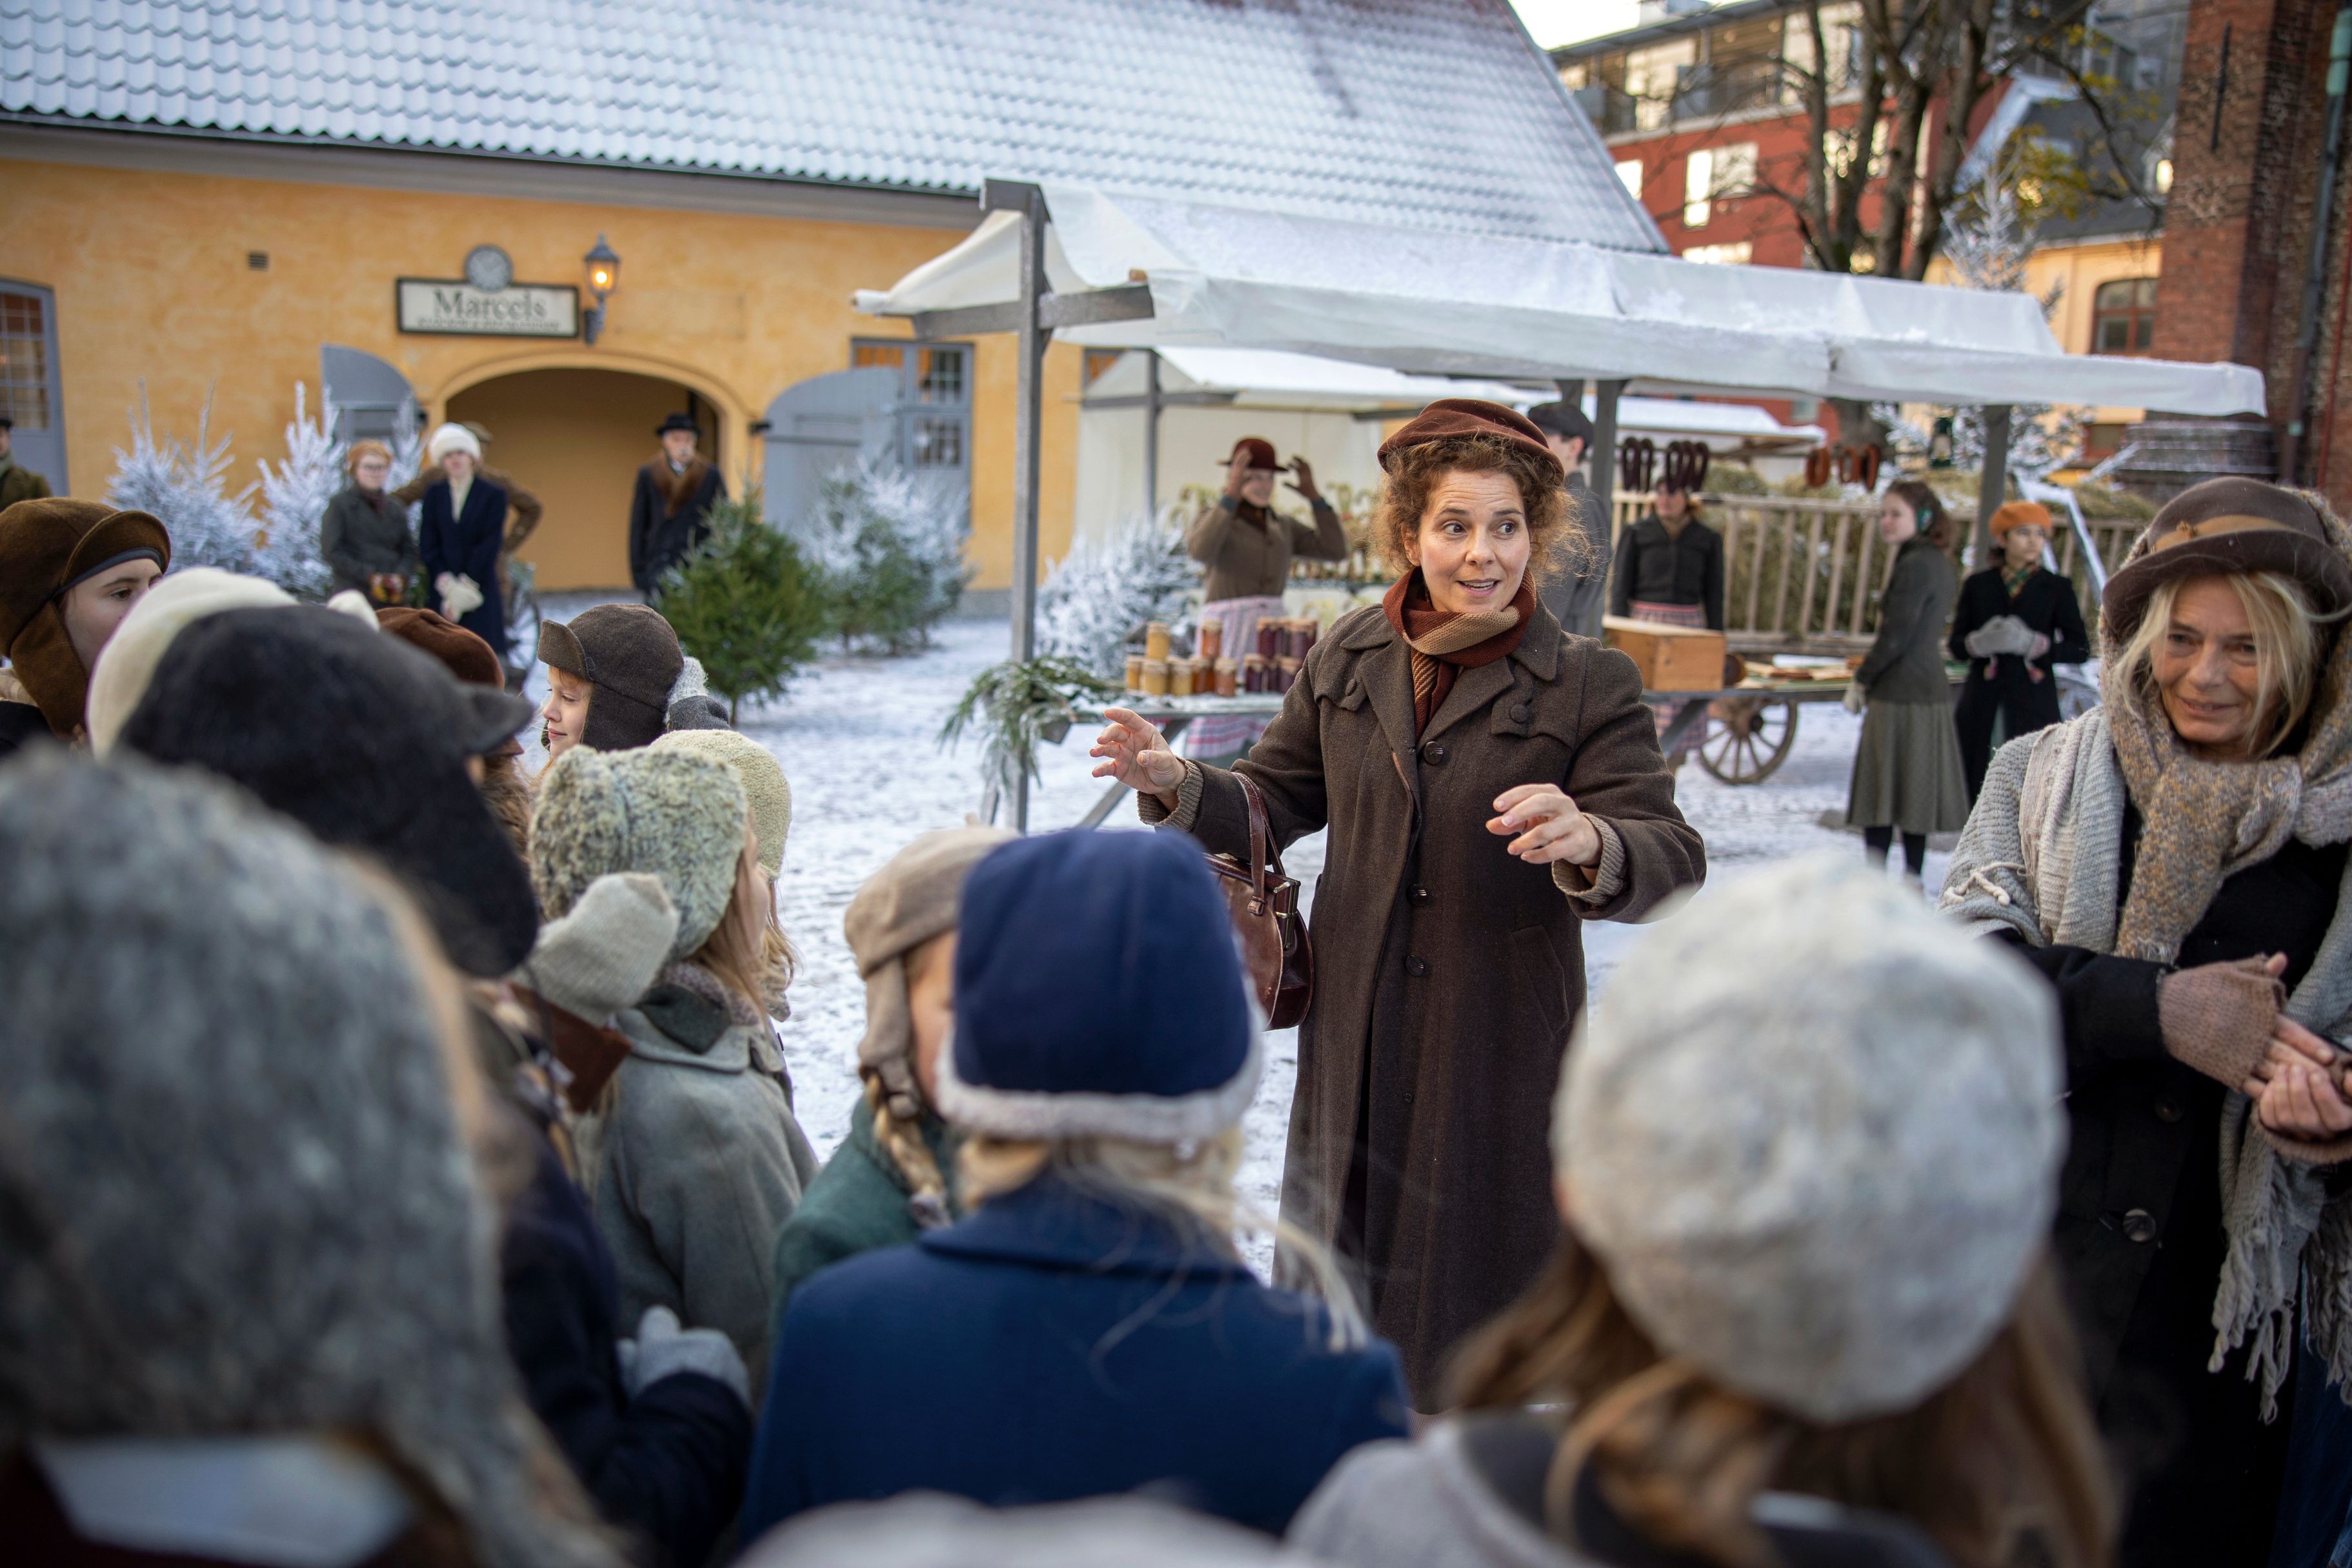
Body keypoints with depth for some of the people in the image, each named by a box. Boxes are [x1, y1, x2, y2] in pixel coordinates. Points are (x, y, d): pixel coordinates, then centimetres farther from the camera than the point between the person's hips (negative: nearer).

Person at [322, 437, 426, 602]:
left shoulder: (396, 507, 17)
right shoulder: (341, 504, 4)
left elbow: (409, 551, 15)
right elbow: (331, 551, -3)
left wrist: (401, 577, -5)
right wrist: (370, 577, -11)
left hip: (396, 598, 4)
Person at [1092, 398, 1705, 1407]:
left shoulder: (1589, 687, -9)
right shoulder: (1348, 659, 4)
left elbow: (1672, 863, -17)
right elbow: (1273, 801, 12)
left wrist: (1588, 842, -39)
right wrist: (1178, 785, -9)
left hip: (1500, 1048, -4)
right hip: (1354, 1035, 4)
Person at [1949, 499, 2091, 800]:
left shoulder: (2057, 588, 6)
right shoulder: (1978, 585, 9)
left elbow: (2080, 649, 0)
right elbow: (1955, 645, 6)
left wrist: (2033, 643, -16)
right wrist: (1980, 642, -16)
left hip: (2032, 706, -1)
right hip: (1982, 705, 1)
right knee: (1971, 783, 1)